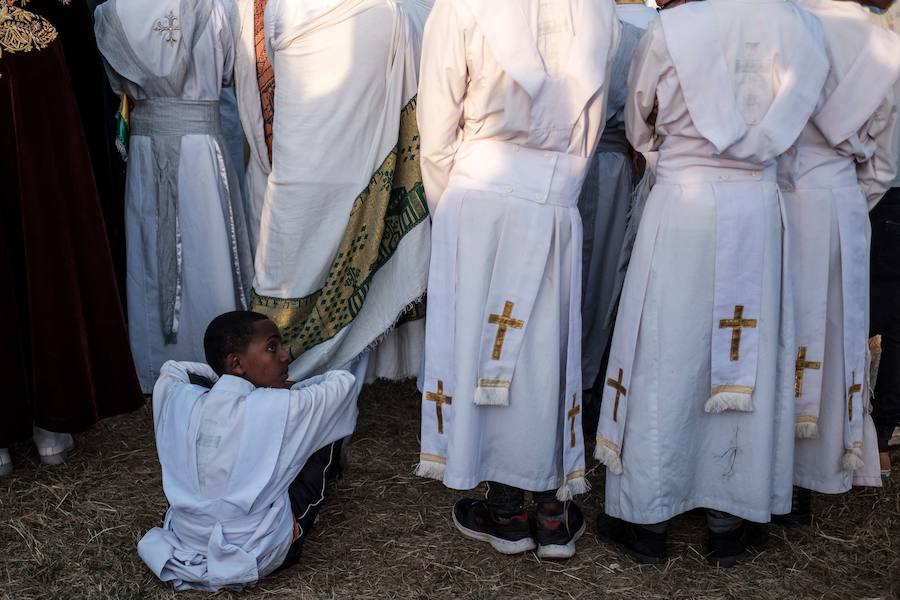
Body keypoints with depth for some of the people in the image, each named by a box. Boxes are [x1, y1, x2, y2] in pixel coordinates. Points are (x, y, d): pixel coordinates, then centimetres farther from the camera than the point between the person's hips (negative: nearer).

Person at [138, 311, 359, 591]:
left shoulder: (178, 399, -10)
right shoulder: (279, 409, -20)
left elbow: (173, 368, 16)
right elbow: (343, 381, -2)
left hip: (182, 547, 4)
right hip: (257, 558, -4)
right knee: (325, 428, 7)